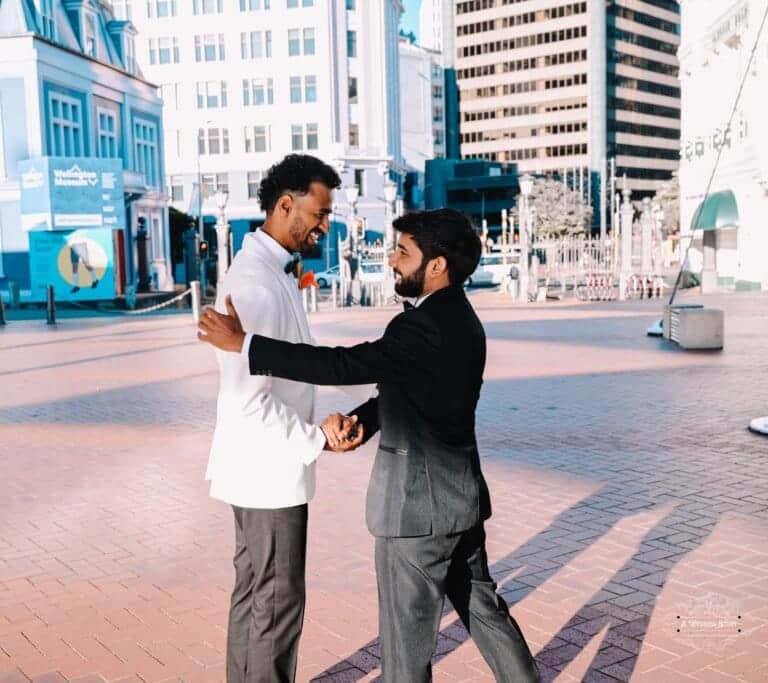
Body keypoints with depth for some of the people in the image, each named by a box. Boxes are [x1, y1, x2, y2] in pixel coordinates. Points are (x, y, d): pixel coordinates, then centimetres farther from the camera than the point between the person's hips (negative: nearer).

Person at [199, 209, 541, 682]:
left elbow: (345, 365, -27)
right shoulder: (458, 319, 10)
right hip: (460, 495, 10)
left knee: (407, 635, 7)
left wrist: (243, 343, -23)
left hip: (420, 504, -10)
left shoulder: (425, 325, -22)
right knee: (482, 608, 21)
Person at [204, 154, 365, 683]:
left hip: (267, 466, 10)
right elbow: (250, 400, -26)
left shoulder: (274, 271, 9)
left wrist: (318, 426, 11)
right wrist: (315, 439, -19)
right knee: (278, 600, 4)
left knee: (255, 591, 20)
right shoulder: (256, 282, -23)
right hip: (270, 470, -10)